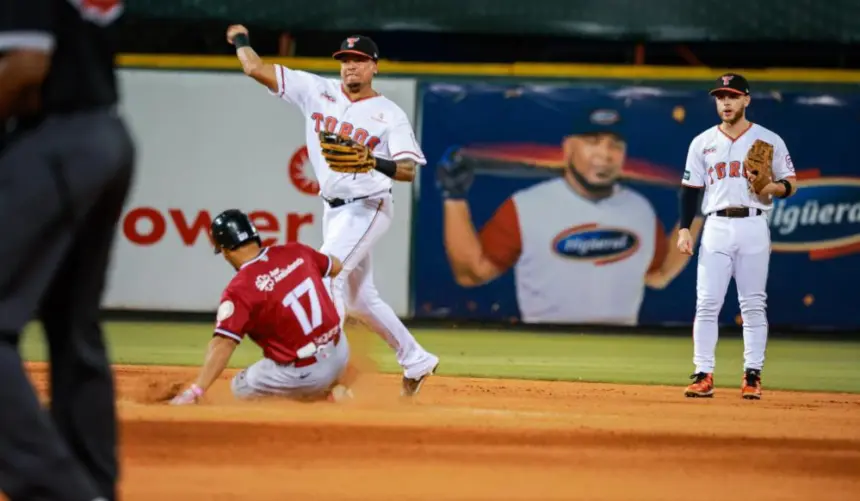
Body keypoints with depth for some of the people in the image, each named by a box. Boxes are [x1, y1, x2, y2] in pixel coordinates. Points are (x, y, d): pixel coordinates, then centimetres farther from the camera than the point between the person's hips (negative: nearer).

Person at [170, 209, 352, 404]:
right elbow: (336, 267, 19)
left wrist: (195, 391, -30)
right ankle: (326, 389, 25)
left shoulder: (239, 290, -17)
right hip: (341, 352, 6)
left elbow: (223, 345, -27)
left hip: (305, 375, -6)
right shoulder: (295, 252, -1)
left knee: (241, 387, 20)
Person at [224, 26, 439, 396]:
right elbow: (256, 69, 4)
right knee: (358, 296, 15)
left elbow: (410, 171, -17)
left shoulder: (390, 114, -8)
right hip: (334, 209, 7)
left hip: (368, 208, -7)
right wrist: (241, 40, 11)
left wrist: (377, 164, -33)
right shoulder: (318, 91, 3)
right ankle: (416, 362, 30)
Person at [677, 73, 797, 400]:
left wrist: (771, 188, -16)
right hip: (716, 227, 2)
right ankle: (703, 376, -2)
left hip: (753, 226, -2)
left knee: (753, 305, 0)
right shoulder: (702, 143, 10)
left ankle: (752, 376, 4)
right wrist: (684, 229, -1)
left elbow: (791, 184, 6)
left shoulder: (769, 140, 4)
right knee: (707, 304, -4)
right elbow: (690, 189, 9)